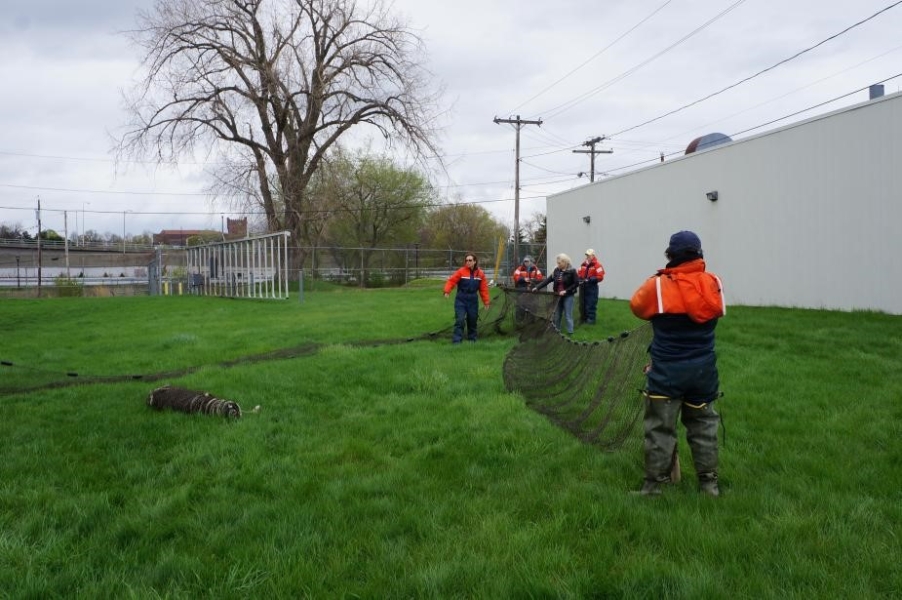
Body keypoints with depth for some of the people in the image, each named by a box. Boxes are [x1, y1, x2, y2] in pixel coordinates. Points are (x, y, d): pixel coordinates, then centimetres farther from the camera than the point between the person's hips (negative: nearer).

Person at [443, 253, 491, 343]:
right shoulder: (461, 271, -8)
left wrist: (486, 302, 7)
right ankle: (457, 340, -10)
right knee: (460, 320, -11)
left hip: (473, 300, 3)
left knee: (472, 320, 12)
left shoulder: (480, 273, 1)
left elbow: (484, 288, 5)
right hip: (461, 300, -3)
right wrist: (447, 291, -27)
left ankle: (472, 339, 29)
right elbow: (451, 280, -12)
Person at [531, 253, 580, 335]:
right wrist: (537, 287, -4)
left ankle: (570, 332, 4)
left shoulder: (572, 271, -10)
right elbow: (548, 280, 3)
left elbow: (576, 283, -10)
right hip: (558, 296, 5)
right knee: (557, 315, 12)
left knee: (568, 316, -3)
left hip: (568, 296, -5)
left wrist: (566, 291, -16)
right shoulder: (556, 271, 4)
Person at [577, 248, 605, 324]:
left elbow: (600, 277, -15)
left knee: (590, 304, -5)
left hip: (592, 287, -7)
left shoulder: (597, 265, -9)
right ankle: (583, 318, 25)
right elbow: (579, 274, 19)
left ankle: (591, 319, 2)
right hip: (583, 287, 7)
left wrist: (590, 279, -23)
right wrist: (579, 279, -2)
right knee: (582, 303, 13)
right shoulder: (583, 264, 12)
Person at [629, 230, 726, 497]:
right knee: (703, 425, 16)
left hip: (667, 370, -3)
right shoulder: (713, 284, -3)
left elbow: (636, 306, 6)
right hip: (703, 368, 4)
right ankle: (709, 482, 24)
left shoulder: (658, 285, -13)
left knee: (660, 428, 4)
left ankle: (654, 485, 9)